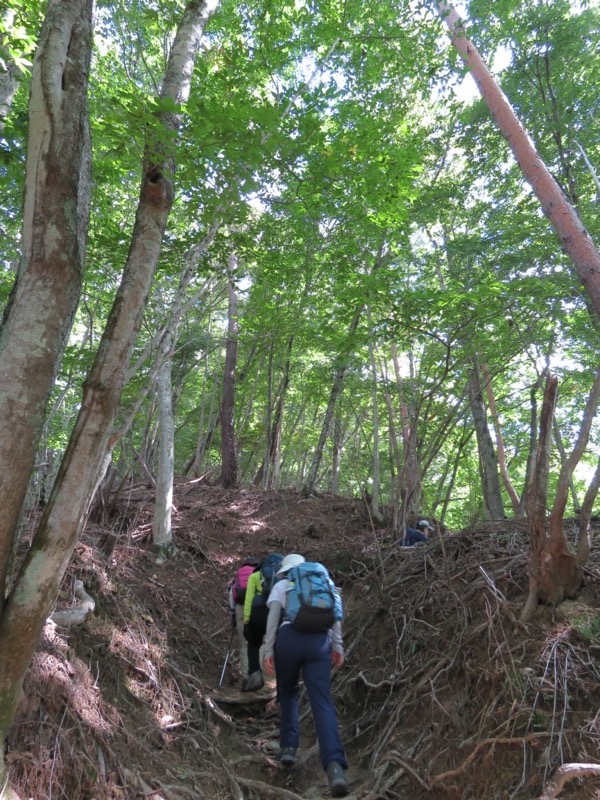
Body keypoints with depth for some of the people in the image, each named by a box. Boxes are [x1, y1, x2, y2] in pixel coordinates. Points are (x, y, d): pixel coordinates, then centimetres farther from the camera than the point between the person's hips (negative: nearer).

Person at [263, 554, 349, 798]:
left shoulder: (281, 586, 17)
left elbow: (273, 617, 5)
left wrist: (268, 651, 2)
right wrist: (337, 646, 13)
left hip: (289, 638, -1)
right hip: (319, 641, 1)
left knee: (287, 692, 24)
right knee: (322, 702, -5)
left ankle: (288, 746, 19)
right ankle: (334, 764, -22)